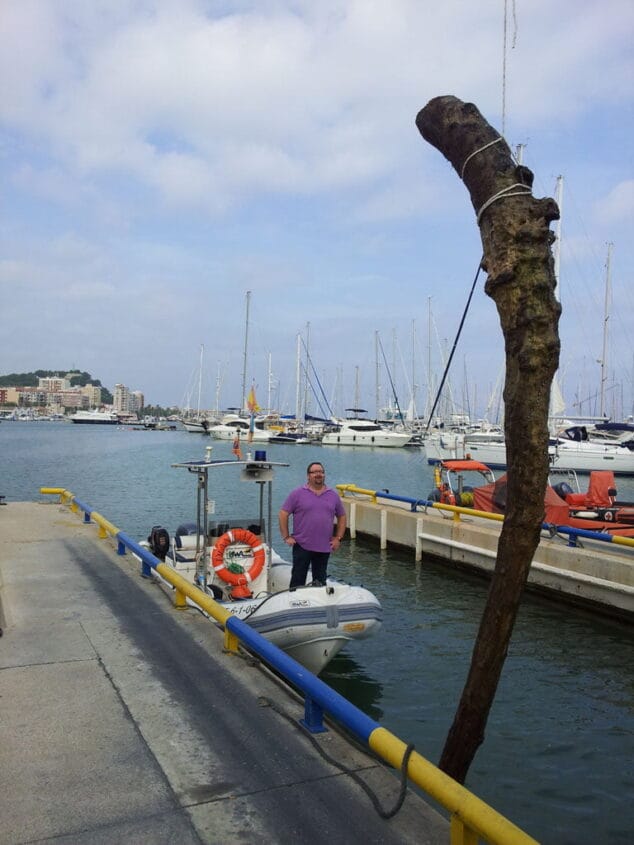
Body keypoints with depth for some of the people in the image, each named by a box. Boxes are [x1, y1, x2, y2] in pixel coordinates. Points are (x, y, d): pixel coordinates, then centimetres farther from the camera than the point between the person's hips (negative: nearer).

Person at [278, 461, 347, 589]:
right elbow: (283, 514, -2)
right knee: (298, 580, 2)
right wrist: (286, 537, -7)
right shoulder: (297, 493, -3)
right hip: (302, 546, -3)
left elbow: (342, 517, 15)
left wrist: (338, 538, 7)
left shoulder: (333, 495, 8)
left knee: (320, 581, 12)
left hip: (324, 547, 3)